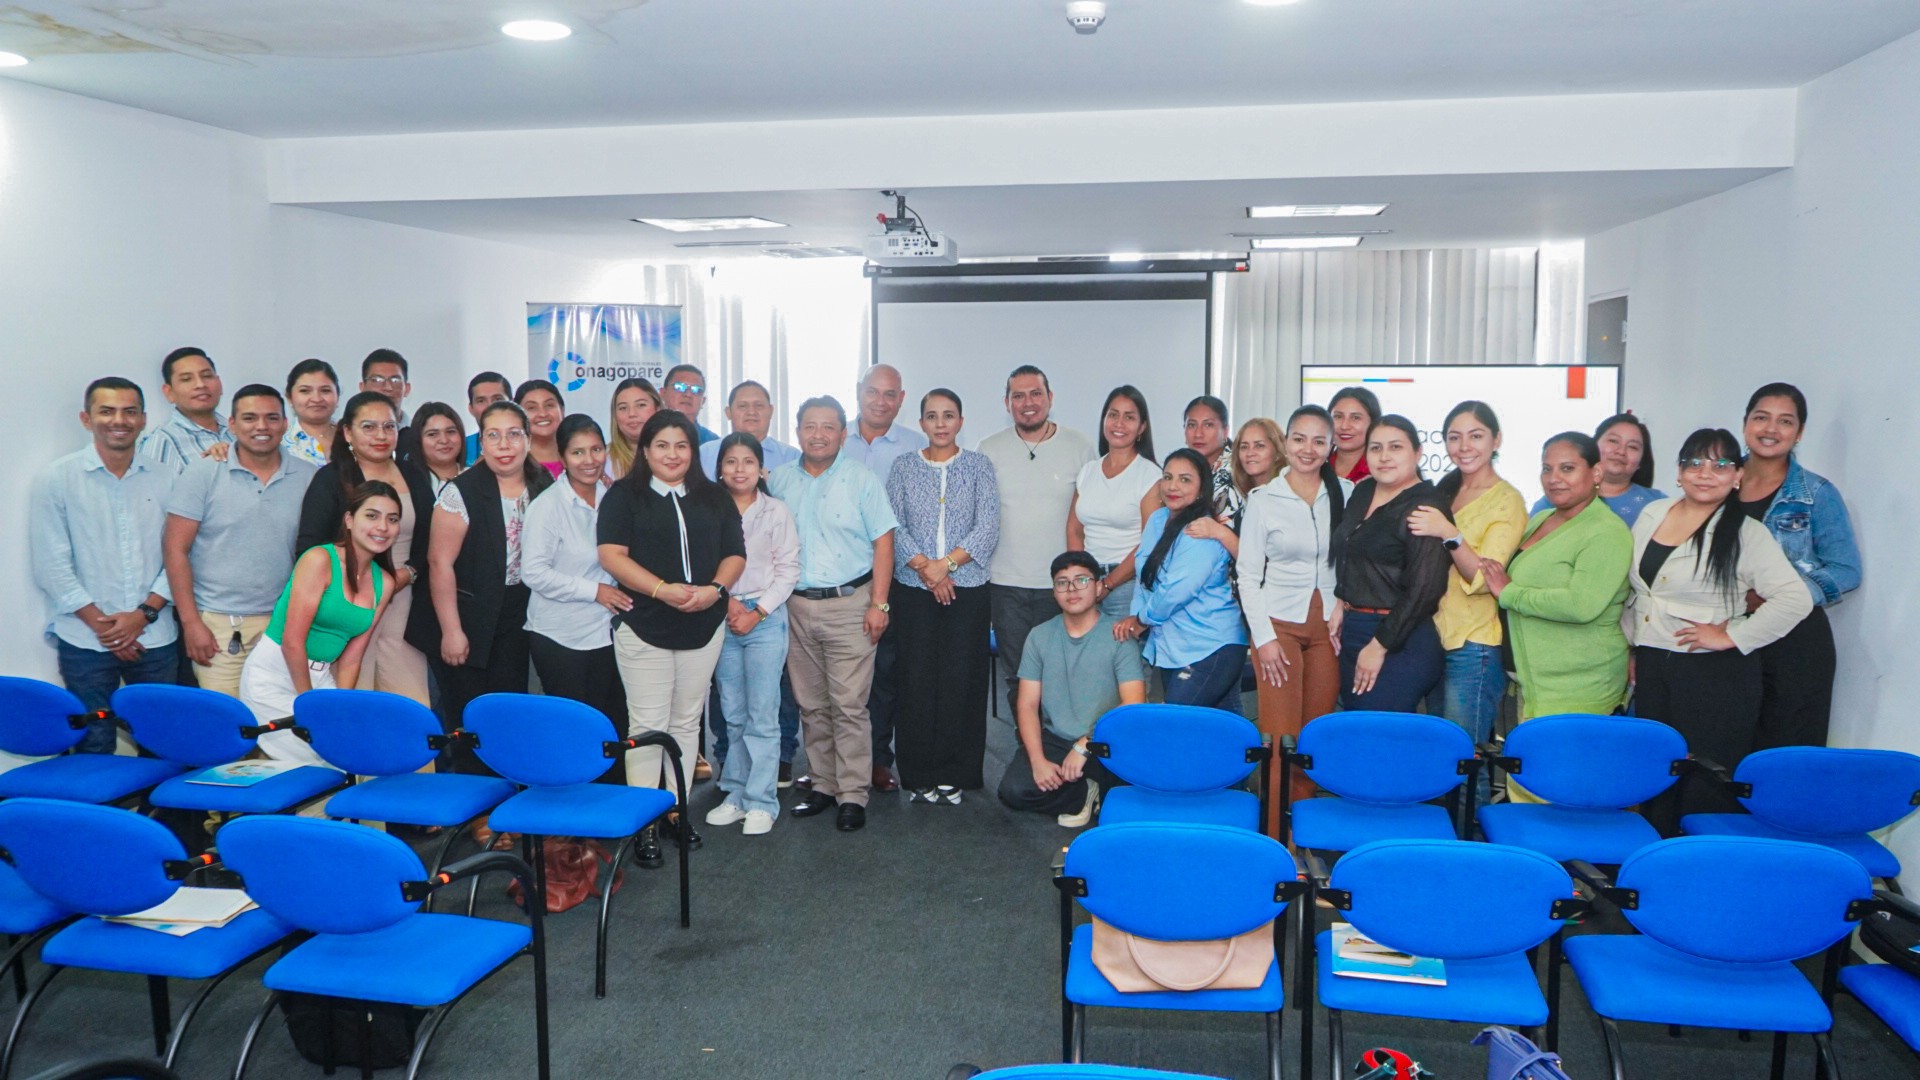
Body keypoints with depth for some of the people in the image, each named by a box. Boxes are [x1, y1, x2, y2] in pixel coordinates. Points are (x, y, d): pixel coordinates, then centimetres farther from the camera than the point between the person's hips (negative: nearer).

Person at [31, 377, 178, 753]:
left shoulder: (164, 480, 6)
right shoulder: (56, 480, 1)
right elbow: (51, 566, -3)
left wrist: (145, 613, -7)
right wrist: (101, 624, -9)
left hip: (156, 638, 2)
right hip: (85, 641, -2)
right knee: (93, 747, 1)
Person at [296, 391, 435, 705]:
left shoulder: (415, 477, 13)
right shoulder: (331, 479, 1)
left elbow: (428, 542, 15)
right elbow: (308, 548, -5)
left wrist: (408, 573, -4)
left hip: (403, 606, 4)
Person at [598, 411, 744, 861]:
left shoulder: (714, 499, 12)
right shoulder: (624, 496, 1)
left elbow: (735, 554, 9)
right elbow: (612, 555, -10)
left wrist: (715, 589, -12)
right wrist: (663, 590, -21)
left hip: (703, 625, 4)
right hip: (644, 626, -3)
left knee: (686, 722, 11)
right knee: (647, 725, -2)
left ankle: (678, 809, 21)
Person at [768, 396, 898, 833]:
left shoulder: (861, 480, -1)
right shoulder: (778, 481, 9)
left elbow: (883, 543, -3)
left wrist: (878, 603, -10)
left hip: (848, 604, -4)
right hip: (796, 606, 4)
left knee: (849, 706, -5)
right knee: (811, 705, 11)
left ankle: (853, 795, 3)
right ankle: (824, 784, 23)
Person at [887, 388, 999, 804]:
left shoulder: (979, 466, 6)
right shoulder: (903, 466, 8)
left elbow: (988, 527, -3)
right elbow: (893, 526, 1)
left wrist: (946, 563, -14)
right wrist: (924, 567, -12)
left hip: (967, 589, 0)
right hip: (913, 590, 1)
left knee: (962, 680, -2)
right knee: (916, 680, 0)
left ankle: (955, 775, 8)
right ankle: (918, 776, 9)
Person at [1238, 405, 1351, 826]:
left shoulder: (1347, 494, 6)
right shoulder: (1263, 498, -1)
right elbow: (1248, 573, -1)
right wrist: (1264, 637, -8)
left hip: (1328, 627, 2)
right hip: (1279, 623, -2)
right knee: (1281, 741, -7)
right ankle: (1277, 842, -1)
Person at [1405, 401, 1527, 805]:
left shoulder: (1507, 500, -7)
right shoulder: (1443, 491, 13)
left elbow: (1483, 577, -18)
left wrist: (1449, 534, -29)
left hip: (1473, 648, -7)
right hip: (1434, 639, 7)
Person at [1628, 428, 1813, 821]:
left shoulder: (1747, 535, -8)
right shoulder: (1651, 514, 9)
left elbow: (1796, 598, -17)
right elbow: (1633, 591, 18)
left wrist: (1731, 637, -17)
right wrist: (1633, 649, 16)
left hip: (1715, 674, -5)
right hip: (1652, 666, 5)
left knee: (1707, 788, 0)